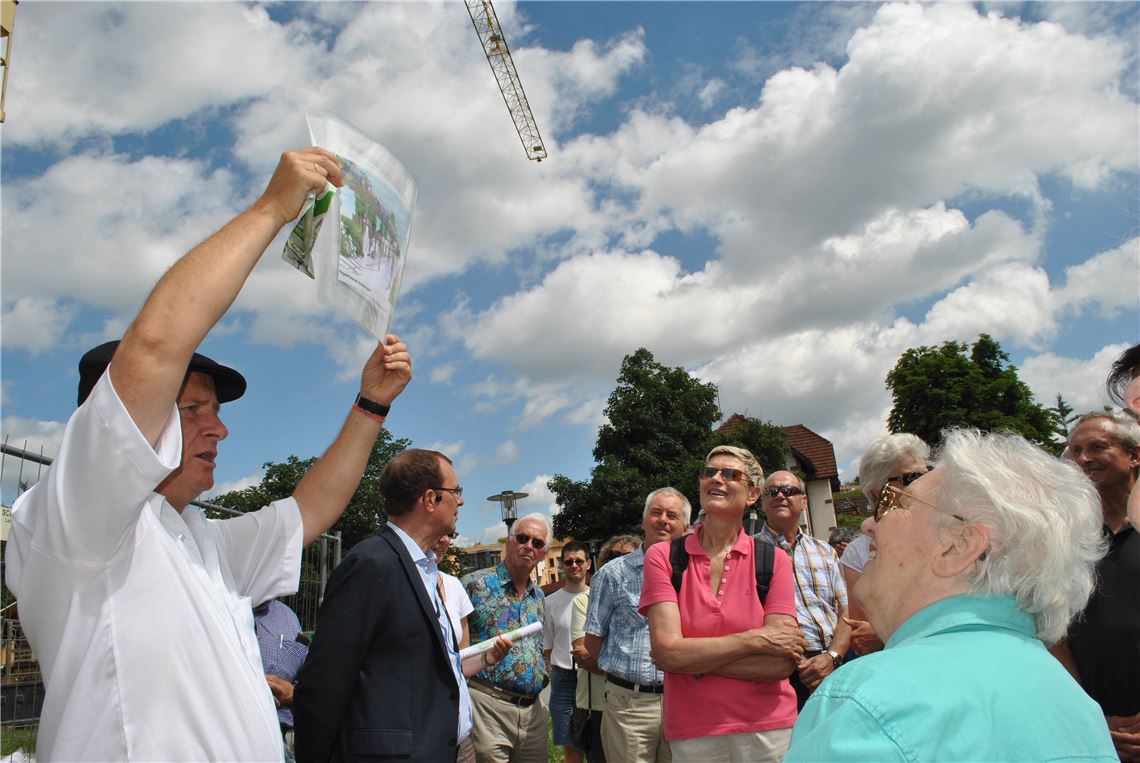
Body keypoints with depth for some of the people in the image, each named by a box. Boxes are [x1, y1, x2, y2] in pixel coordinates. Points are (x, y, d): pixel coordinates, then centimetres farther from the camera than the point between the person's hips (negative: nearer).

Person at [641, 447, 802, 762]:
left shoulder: (774, 560, -4)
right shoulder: (663, 557, -5)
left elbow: (782, 663, -13)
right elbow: (666, 652, -16)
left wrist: (694, 658, -16)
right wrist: (754, 639, -16)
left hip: (768, 728, 0)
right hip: (691, 733, 0)